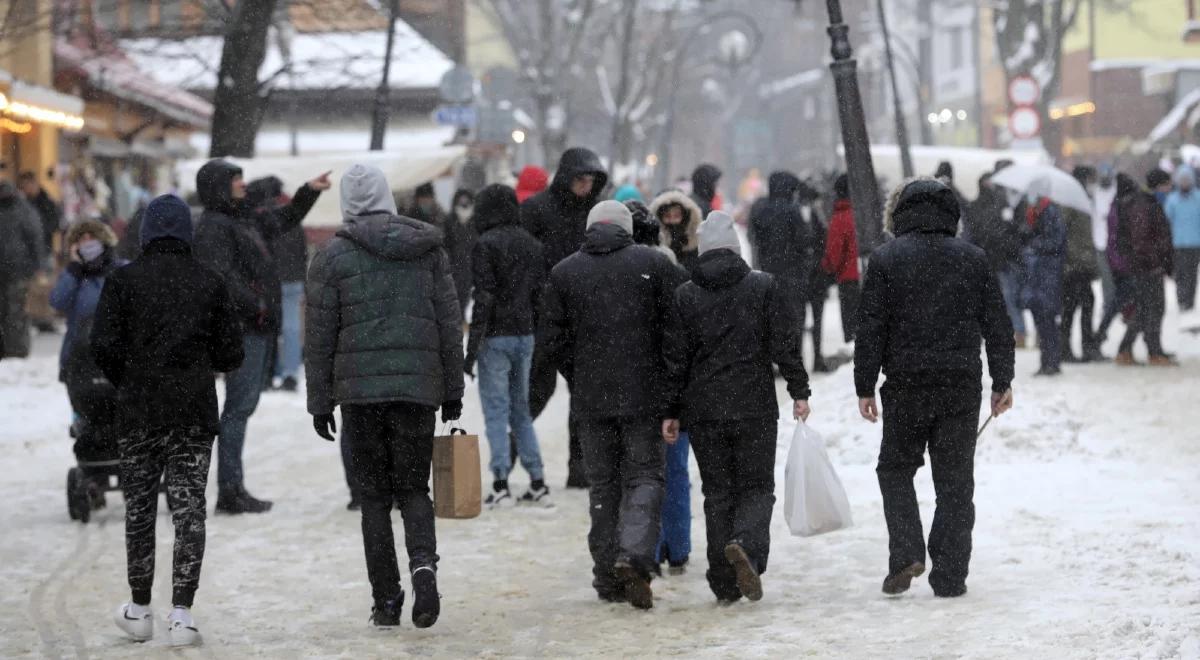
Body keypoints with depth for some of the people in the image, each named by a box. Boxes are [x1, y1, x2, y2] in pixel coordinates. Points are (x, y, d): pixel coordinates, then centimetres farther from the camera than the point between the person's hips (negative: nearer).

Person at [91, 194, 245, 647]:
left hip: (139, 411, 0)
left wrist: (125, 383, 9)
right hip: (195, 411, 0)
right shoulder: (210, 283, 1)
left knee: (139, 508, 12)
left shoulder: (123, 281, -3)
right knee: (189, 510, 1)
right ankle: (181, 613, -7)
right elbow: (231, 354, 0)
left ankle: (140, 609, 20)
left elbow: (103, 345, -9)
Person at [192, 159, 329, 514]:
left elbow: (284, 219, 35)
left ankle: (232, 488, 16)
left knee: (244, 405, 11)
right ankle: (229, 490, -10)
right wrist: (256, 304, -21)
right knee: (239, 407, -10)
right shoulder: (212, 227, -11)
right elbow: (221, 276, -22)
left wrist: (309, 191, 27)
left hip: (260, 327, 10)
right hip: (241, 328, -10)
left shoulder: (246, 218, 18)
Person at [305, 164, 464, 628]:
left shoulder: (332, 256, -1)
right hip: (419, 388, 1)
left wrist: (320, 402, 5)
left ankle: (386, 599, 5)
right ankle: (423, 564, -18)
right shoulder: (428, 249, 6)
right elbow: (450, 325, 7)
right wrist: (453, 392, 13)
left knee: (374, 495, 7)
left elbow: (320, 337, -1)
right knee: (413, 487, 10)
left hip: (359, 389, -1)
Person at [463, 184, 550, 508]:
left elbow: (484, 298, -15)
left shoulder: (487, 245, -11)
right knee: (521, 410, 14)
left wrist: (472, 347, -12)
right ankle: (538, 484, 11)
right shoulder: (532, 245, 10)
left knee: (496, 411, -2)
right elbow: (539, 294, 12)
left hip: (496, 336, -6)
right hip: (525, 335, 6)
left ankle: (501, 486, -6)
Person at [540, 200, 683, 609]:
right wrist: (668, 375, 9)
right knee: (644, 475, 4)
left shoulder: (564, 273, 4)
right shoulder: (653, 263, -1)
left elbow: (553, 341, 3)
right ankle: (635, 553, -19)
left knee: (603, 483, 10)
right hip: (644, 394, -2)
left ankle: (608, 576, 10)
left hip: (590, 398, 2)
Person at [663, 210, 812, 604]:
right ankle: (747, 544, -23)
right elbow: (786, 343, -3)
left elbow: (675, 358, 3)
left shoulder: (684, 296, 2)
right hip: (755, 408, -1)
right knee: (756, 487, 7)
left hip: (703, 411, 1)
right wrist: (799, 391, 4)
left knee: (717, 493, 8)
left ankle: (725, 584, 6)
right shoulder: (765, 287, 0)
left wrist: (671, 412, 7)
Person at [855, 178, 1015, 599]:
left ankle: (906, 554, -1)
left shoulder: (885, 259, -3)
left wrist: (865, 387, 0)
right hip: (962, 389, 2)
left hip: (906, 389, -2)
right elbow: (997, 324, 6)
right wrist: (1002, 380, 13)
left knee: (895, 469, 16)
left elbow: (870, 328, -5)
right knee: (955, 481, 6)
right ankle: (949, 577, 6)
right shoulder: (972, 258, 5)